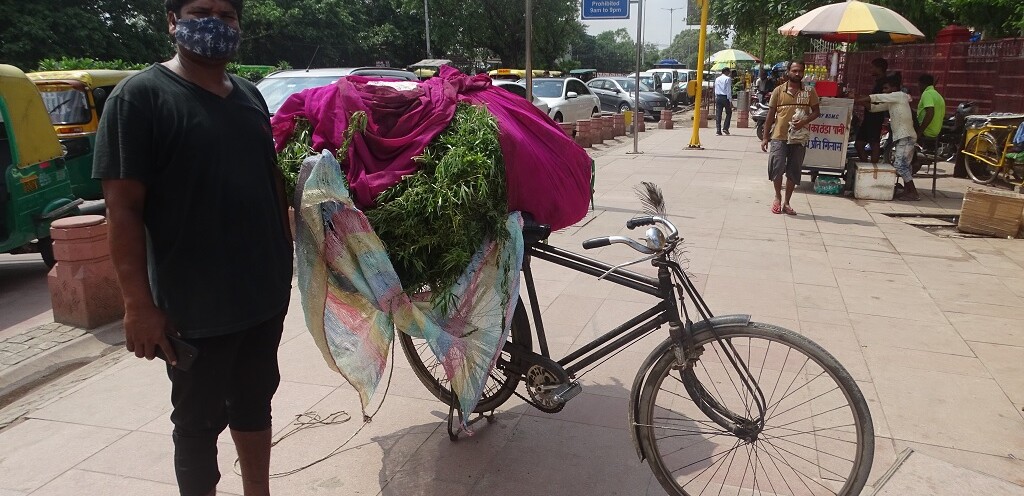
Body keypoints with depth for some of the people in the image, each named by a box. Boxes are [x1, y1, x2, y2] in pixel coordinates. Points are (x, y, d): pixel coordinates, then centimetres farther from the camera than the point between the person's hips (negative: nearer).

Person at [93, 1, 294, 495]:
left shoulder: (250, 95, 10)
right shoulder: (139, 96, -10)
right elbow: (123, 208, -15)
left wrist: (285, 258, 14)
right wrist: (139, 304, -19)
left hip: (265, 292, 7)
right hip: (195, 304, -6)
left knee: (255, 400, 21)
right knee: (199, 420, 9)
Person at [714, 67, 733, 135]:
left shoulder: (717, 79, 13)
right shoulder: (728, 79, -6)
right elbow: (729, 90, -10)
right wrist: (730, 100, -9)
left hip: (718, 97, 5)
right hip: (725, 97, -5)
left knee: (718, 114, 3)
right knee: (729, 113, 10)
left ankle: (718, 130, -1)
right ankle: (725, 128, -1)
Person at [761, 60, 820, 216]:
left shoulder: (809, 91, 4)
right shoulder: (778, 90, 2)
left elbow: (816, 111, 6)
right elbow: (770, 114, 4)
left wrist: (804, 121, -14)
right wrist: (765, 137, 1)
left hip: (799, 138, 1)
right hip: (779, 137, -1)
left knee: (793, 172, 6)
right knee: (777, 168, -10)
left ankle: (786, 202, 18)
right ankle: (778, 197, 14)